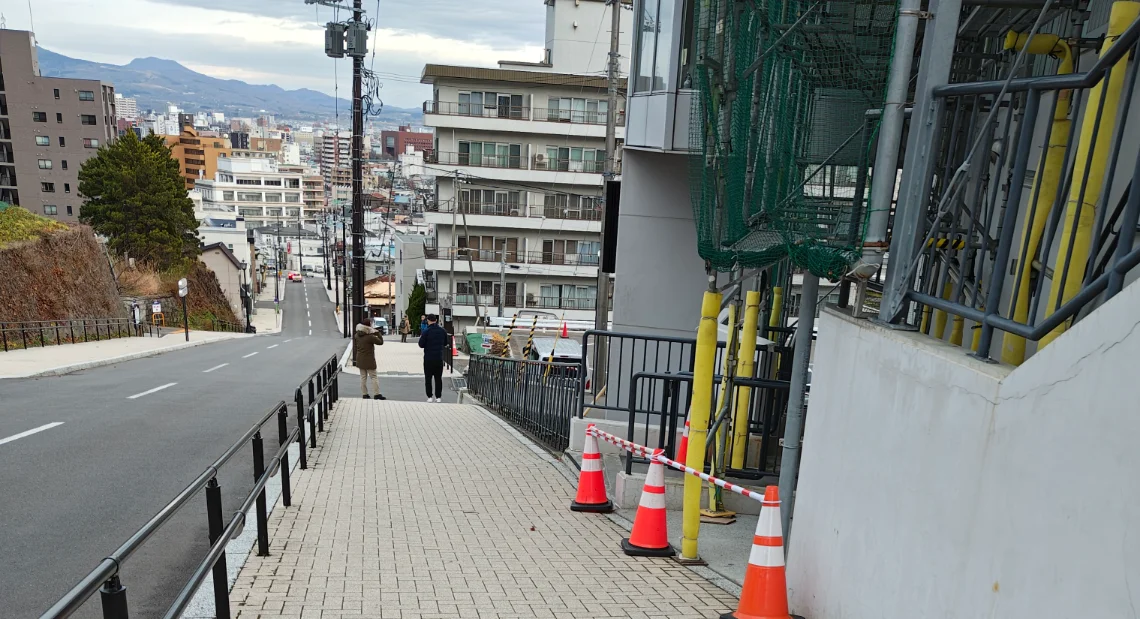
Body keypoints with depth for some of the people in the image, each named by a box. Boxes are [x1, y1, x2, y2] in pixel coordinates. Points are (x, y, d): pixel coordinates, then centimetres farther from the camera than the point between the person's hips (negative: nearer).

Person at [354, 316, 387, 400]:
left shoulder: (357, 335, 1)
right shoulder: (370, 336, -21)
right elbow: (380, 342, -14)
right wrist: (378, 333, -4)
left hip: (360, 359, 6)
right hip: (369, 360, -6)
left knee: (363, 377, 12)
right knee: (373, 377, 1)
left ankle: (365, 394, 14)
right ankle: (377, 394, -1)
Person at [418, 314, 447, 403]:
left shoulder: (426, 331, -13)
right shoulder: (442, 331, 1)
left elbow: (421, 344, -10)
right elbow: (445, 343, 11)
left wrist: (421, 338, 8)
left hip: (428, 358, -3)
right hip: (439, 358, 3)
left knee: (428, 378, 6)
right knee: (438, 378, 10)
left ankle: (430, 396, 4)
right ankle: (438, 397, 11)